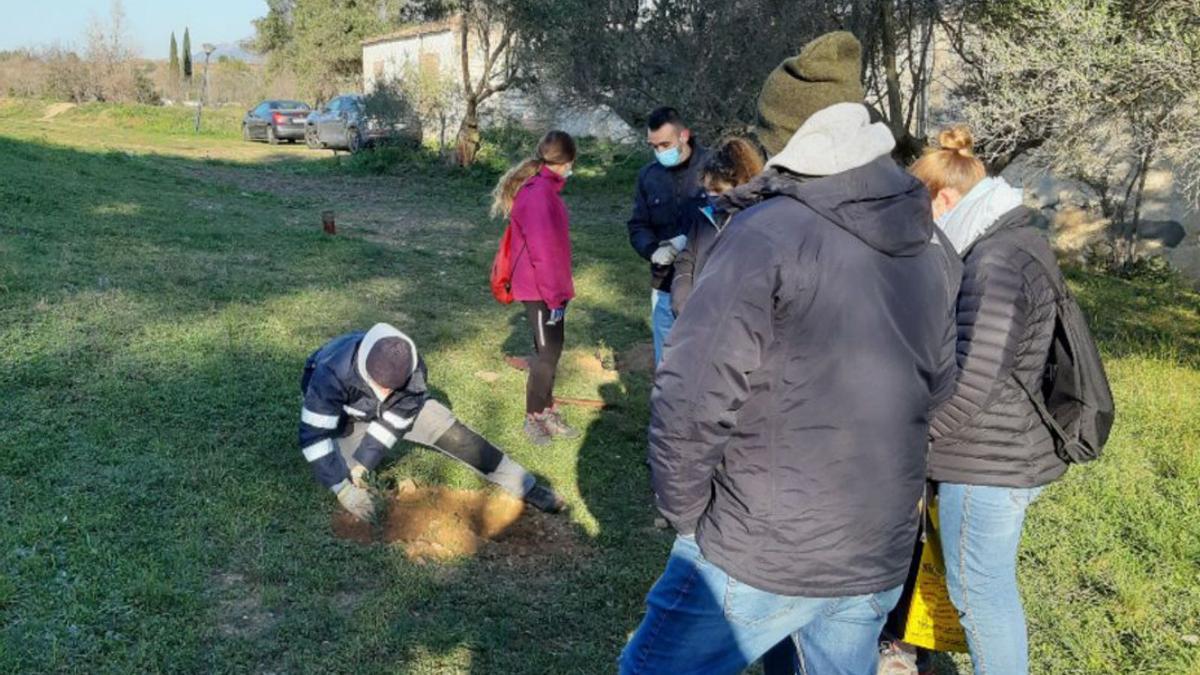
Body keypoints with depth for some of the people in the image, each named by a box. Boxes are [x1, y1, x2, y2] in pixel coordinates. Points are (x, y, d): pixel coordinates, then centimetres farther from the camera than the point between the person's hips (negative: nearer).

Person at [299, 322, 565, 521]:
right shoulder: (333, 373, -44)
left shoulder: (413, 371, -34)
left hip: (397, 408, 2)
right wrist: (342, 487, -43)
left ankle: (526, 487, -4)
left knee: (452, 433, -11)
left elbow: (393, 420, -22)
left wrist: (363, 463, -28)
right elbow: (313, 434, -40)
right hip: (344, 413, -2)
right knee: (349, 481, -21)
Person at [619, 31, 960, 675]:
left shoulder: (766, 235, -18)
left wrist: (685, 510, -6)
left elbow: (691, 397, -21)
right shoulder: (931, 248, 5)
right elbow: (936, 387, 13)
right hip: (883, 557, 7)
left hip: (759, 554, -6)